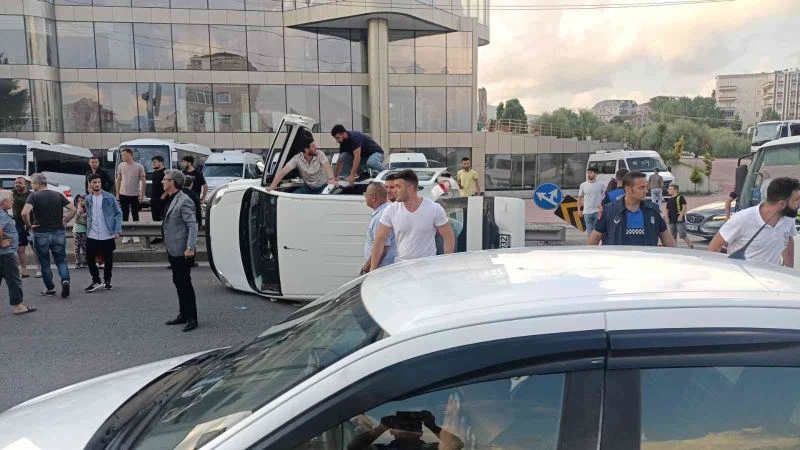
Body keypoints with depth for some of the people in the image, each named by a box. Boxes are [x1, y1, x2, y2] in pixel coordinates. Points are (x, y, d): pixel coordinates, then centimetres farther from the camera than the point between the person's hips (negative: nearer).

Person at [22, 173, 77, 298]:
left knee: (44, 263, 11)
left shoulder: (34, 196, -8)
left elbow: (25, 213, -23)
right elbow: (73, 209, 0)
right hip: (59, 233, 3)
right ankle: (65, 280, -14)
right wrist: (64, 222, 6)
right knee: (61, 260, 10)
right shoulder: (58, 195, 5)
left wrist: (29, 225, -8)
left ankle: (50, 288, 17)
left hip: (41, 233, -3)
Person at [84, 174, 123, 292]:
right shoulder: (88, 199, 5)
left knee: (108, 260, 7)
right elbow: (88, 216, 15)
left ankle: (107, 281, 25)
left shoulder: (109, 197, -6)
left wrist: (118, 230, -11)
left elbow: (118, 213, -4)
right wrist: (88, 230, 9)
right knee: (90, 258, 1)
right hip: (92, 236, 3)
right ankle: (96, 281, 16)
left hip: (107, 235, -3)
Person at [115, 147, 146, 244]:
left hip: (135, 195, -2)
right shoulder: (121, 166, 3)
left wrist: (142, 194, -8)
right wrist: (117, 193, 6)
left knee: (135, 215, 7)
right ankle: (125, 235, 14)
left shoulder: (139, 167, -6)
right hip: (123, 195, 3)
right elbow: (118, 180, 10)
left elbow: (143, 181, -4)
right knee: (125, 215, 6)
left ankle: (136, 235, 16)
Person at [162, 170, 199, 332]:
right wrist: (167, 245, 18)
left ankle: (192, 318, 5)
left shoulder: (184, 201, -16)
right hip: (173, 250, 9)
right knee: (178, 283, 15)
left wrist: (190, 248, -26)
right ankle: (183, 315, 25)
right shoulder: (172, 200, 12)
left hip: (182, 251, -9)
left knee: (185, 283, -3)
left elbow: (193, 225, -21)